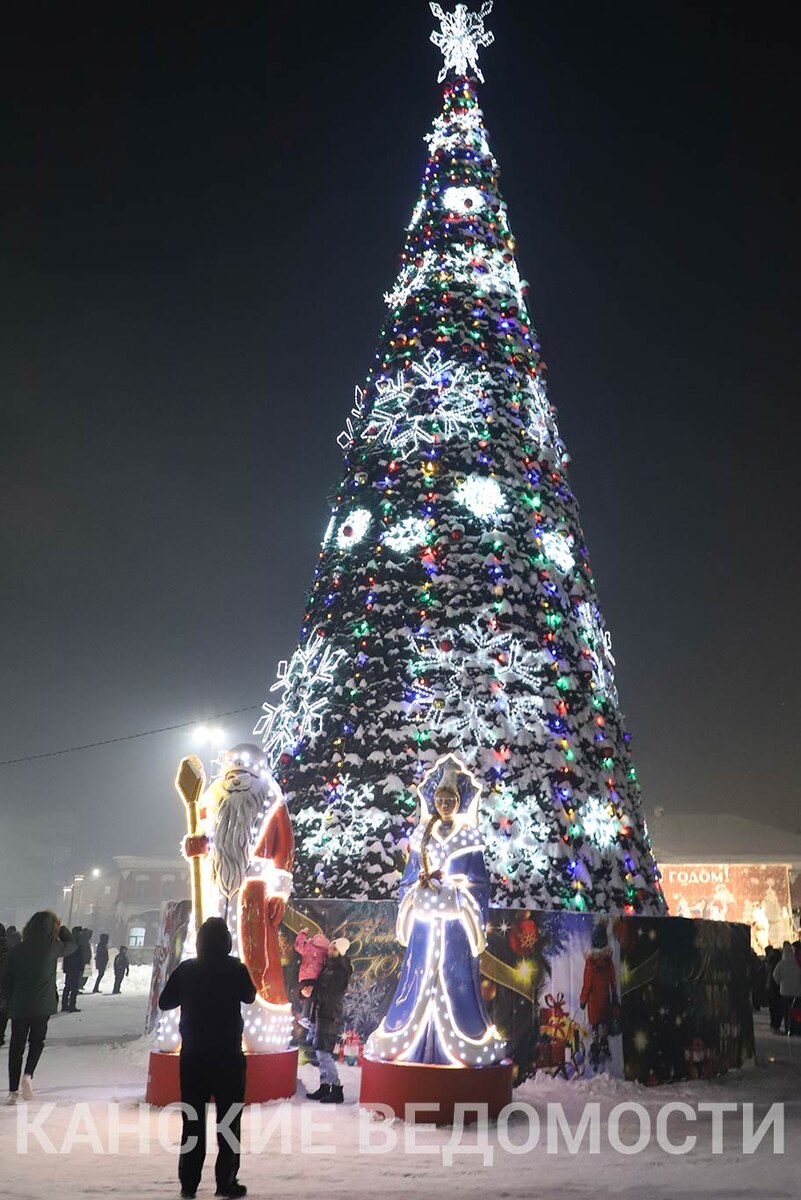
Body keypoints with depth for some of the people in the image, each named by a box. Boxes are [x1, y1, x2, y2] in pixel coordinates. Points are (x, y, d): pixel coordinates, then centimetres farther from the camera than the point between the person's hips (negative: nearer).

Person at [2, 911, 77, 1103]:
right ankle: (28, 1074, -5)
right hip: (43, 1006, -2)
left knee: (16, 1046, 11)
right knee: (37, 1041, 18)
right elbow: (72, 945, 11)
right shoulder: (52, 948, -9)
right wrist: (60, 927, 18)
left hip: (18, 1007, 2)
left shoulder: (16, 950, -2)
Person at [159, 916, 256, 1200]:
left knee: (193, 1119, 11)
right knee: (229, 1118, 6)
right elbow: (249, 997, 7)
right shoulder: (236, 969, -11)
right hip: (228, 1054, -2)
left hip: (193, 1054, 3)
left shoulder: (186, 969, -4)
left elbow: (164, 1002, 5)